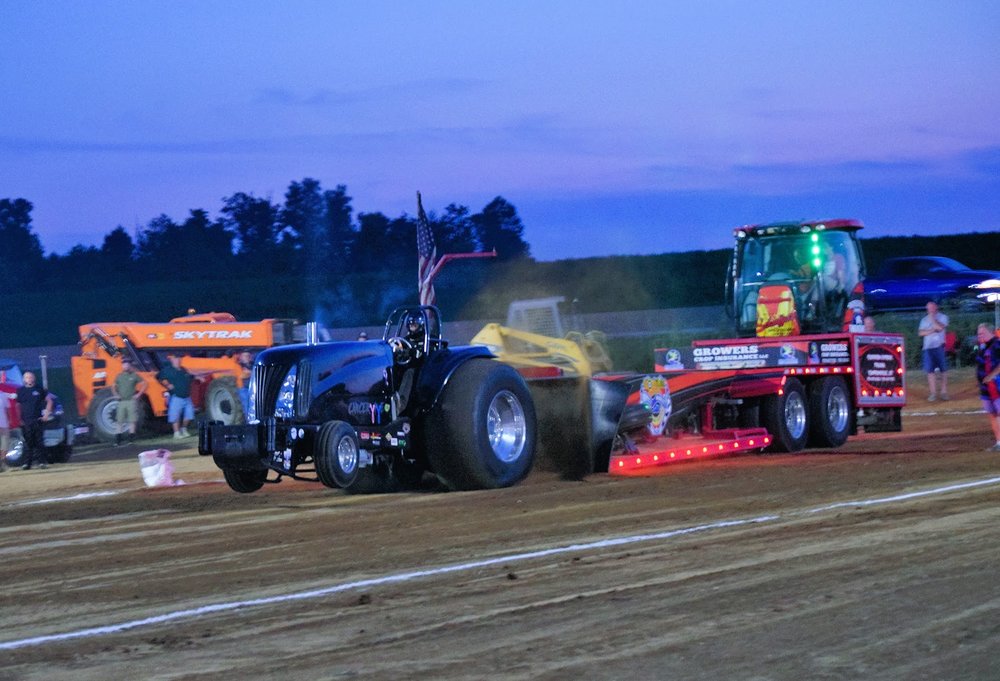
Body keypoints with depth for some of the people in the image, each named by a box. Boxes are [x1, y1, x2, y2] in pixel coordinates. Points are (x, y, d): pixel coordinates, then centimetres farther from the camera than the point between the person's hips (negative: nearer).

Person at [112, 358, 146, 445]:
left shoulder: (134, 376, -1)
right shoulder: (119, 376, 10)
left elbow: (144, 384, 1)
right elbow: (113, 386, 24)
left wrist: (138, 394, -5)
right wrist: (116, 395, 10)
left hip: (131, 401, -3)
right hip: (121, 401, 3)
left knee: (132, 420, -2)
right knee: (119, 420, 2)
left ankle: (131, 437, 3)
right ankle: (118, 439, 4)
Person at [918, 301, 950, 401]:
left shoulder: (942, 317, 5)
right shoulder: (924, 320, 15)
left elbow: (940, 327, -13)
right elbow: (921, 332, 3)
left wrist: (932, 319, -5)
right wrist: (931, 331, -10)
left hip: (940, 346, -3)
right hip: (928, 347, 3)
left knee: (943, 370, -1)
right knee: (930, 370, -2)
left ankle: (944, 392, 4)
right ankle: (933, 393, 2)